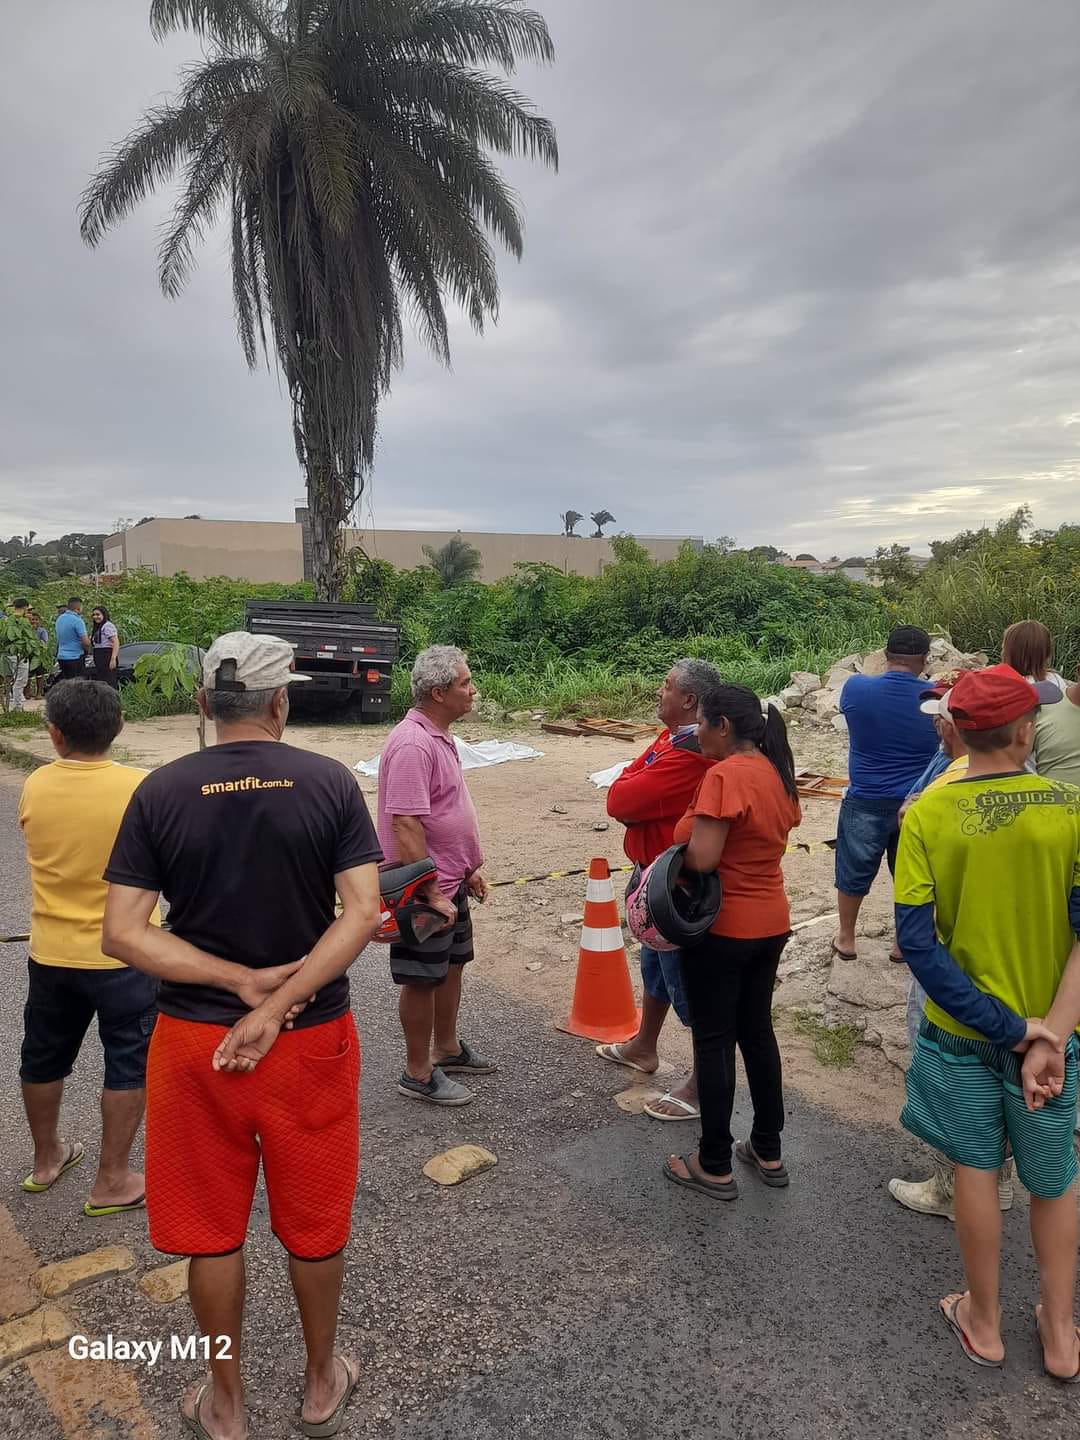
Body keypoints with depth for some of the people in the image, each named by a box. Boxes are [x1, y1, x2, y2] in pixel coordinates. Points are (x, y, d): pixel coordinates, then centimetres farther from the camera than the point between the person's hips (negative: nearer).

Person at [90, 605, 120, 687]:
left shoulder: (108, 626, -9)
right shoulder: (97, 628, 23)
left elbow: (116, 643, -19)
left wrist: (113, 659, -26)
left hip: (107, 659, -11)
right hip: (100, 661, 11)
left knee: (108, 683, -16)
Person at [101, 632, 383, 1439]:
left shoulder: (160, 792, -7)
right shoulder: (331, 783, -10)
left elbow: (123, 934, -11)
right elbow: (363, 911, -17)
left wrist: (242, 981, -12)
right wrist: (278, 1006, -16)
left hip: (194, 1040, 1)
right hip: (313, 1038, 0)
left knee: (212, 1232, 20)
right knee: (315, 1224, 20)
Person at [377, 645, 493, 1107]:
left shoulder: (440, 736, 8)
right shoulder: (412, 744, -25)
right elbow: (405, 826, -27)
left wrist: (469, 868, 19)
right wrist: (432, 894, -25)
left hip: (451, 881, 10)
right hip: (425, 889, -10)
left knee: (451, 966, 21)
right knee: (423, 979, 5)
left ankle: (447, 1049, 39)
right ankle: (418, 1074, 22)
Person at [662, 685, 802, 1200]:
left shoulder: (725, 775, -22)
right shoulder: (776, 771, 4)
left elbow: (701, 858, -28)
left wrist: (679, 841, -8)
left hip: (722, 928, -8)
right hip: (771, 923, 8)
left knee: (713, 1042, 6)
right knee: (757, 1031, 20)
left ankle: (715, 1166, 19)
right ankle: (768, 1151, 32)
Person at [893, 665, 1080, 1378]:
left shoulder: (926, 815, -14)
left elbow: (917, 941, -17)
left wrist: (1008, 1027, -12)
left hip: (962, 1026, 0)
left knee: (977, 1171, 18)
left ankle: (984, 1322, 36)